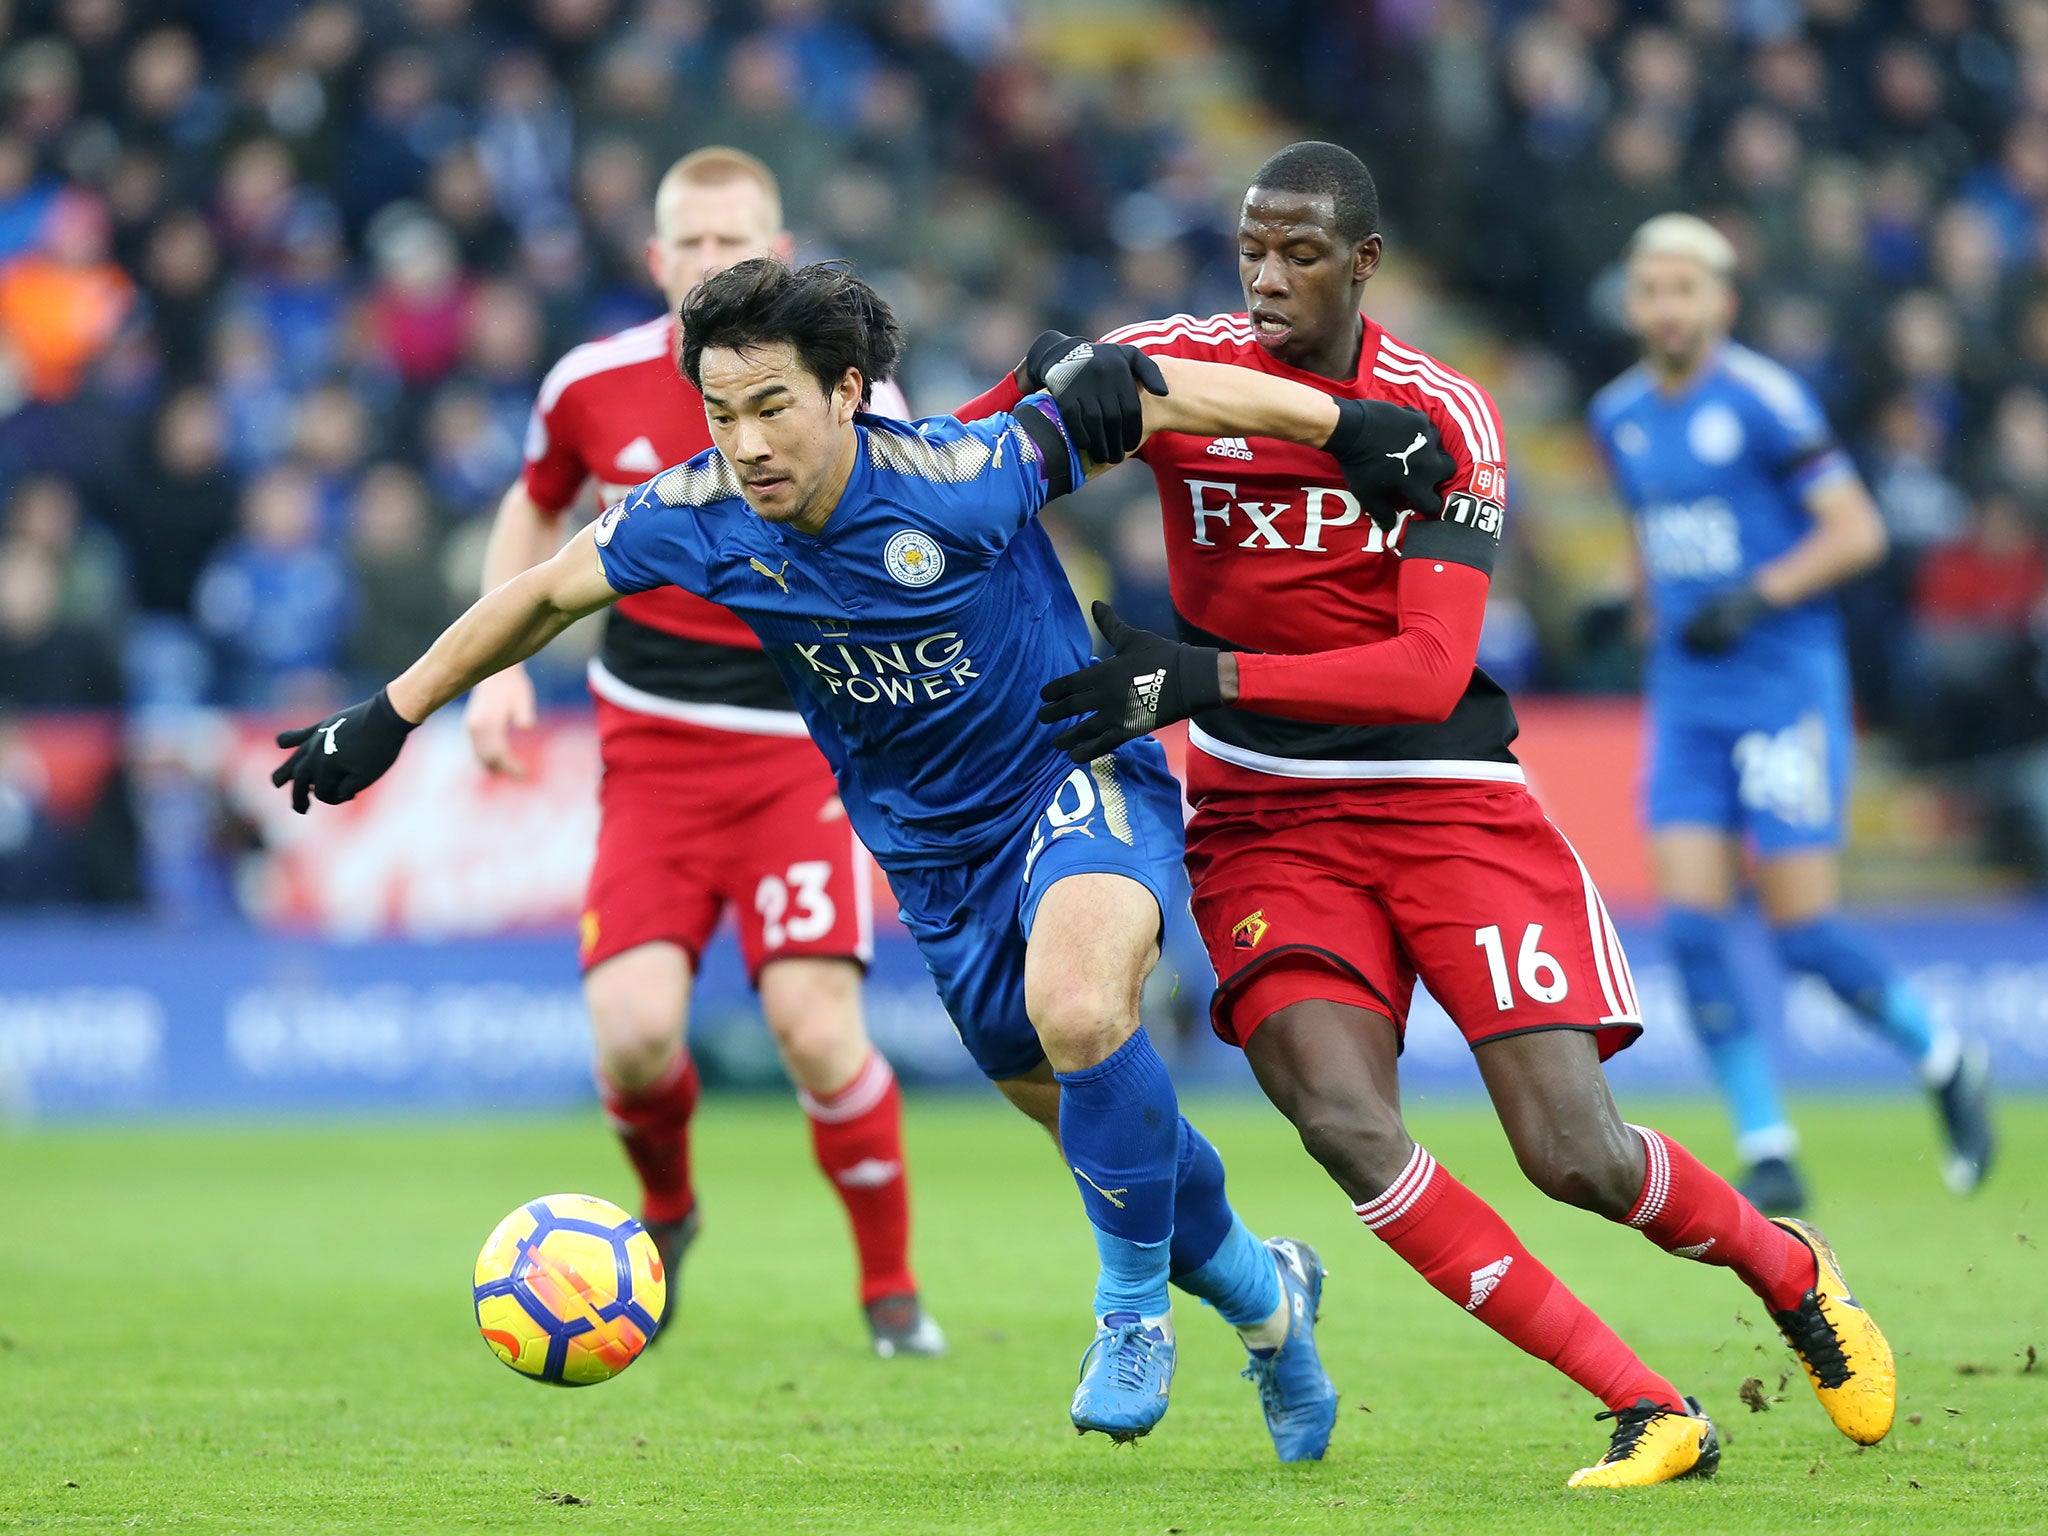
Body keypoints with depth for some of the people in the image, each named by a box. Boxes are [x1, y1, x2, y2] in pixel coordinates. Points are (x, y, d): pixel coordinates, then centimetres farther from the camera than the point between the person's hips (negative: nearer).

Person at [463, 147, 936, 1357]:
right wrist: (501, 662, 8)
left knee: (816, 1025, -17)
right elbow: (537, 509, 18)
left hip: (806, 747, -2)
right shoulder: (594, 386, -3)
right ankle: (666, 1208, 22)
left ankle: (892, 1290, 6)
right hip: (653, 754, 2)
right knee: (633, 1031, -14)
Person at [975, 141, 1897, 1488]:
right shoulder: (1174, 367, -4)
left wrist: (1208, 678, -29)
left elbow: (1431, 669, -18)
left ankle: (1794, 1273, 25)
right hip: (1266, 818, 1)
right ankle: (1649, 1414, -14)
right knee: (1344, 1122, -23)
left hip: (1446, 804, -1)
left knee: (1577, 1154, -9)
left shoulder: (1442, 415, -8)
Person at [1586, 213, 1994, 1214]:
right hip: (1685, 697, 6)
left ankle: (1946, 1061, 19)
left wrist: (1755, 598, -20)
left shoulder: (1763, 400, -11)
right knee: (1690, 924, -7)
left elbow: (1858, 531, -11)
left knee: (1805, 934, -6)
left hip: (1786, 686, -6)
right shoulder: (1619, 417, 9)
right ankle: (1767, 1151, 0)